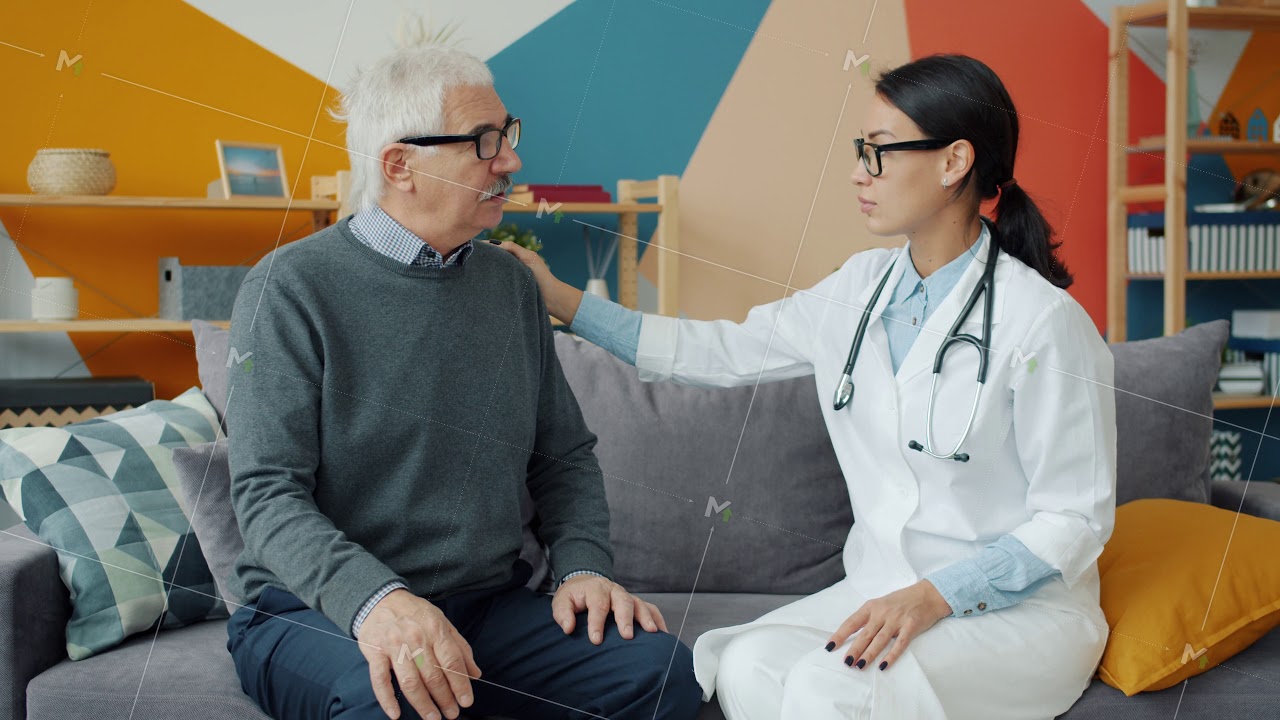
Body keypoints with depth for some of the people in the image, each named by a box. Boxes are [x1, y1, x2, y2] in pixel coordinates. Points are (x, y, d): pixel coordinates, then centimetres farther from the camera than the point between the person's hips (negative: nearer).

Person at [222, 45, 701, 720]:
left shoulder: (512, 284, 12)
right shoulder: (290, 286, -7)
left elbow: (564, 454, 17)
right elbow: (268, 493, -14)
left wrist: (583, 564, -2)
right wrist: (374, 600, -31)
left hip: (486, 607, 5)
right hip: (315, 613, -5)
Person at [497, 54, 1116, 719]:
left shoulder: (1044, 321, -14)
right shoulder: (862, 288, 5)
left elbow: (1074, 519, -11)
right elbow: (727, 352, 15)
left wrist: (934, 597, -22)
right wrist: (561, 300, 13)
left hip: (1022, 611, -5)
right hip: (883, 588, 5)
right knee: (747, 665, -25)